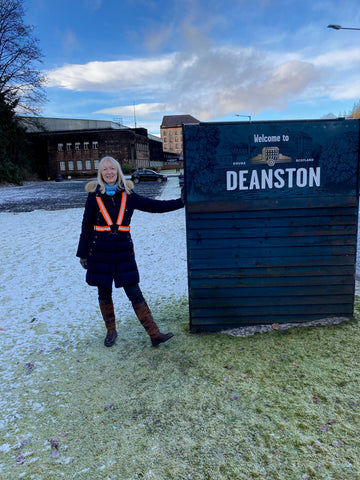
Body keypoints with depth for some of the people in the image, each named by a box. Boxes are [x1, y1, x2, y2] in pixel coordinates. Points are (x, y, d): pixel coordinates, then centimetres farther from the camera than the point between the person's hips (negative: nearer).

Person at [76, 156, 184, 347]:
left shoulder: (128, 195, 3)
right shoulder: (94, 196, 0)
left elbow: (153, 205, 8)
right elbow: (86, 226, 4)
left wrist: (180, 202, 5)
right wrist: (83, 253, 5)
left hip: (123, 251, 0)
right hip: (100, 252, 0)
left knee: (135, 294, 0)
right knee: (104, 294, 11)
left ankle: (154, 334, 6)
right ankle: (111, 331, 31)